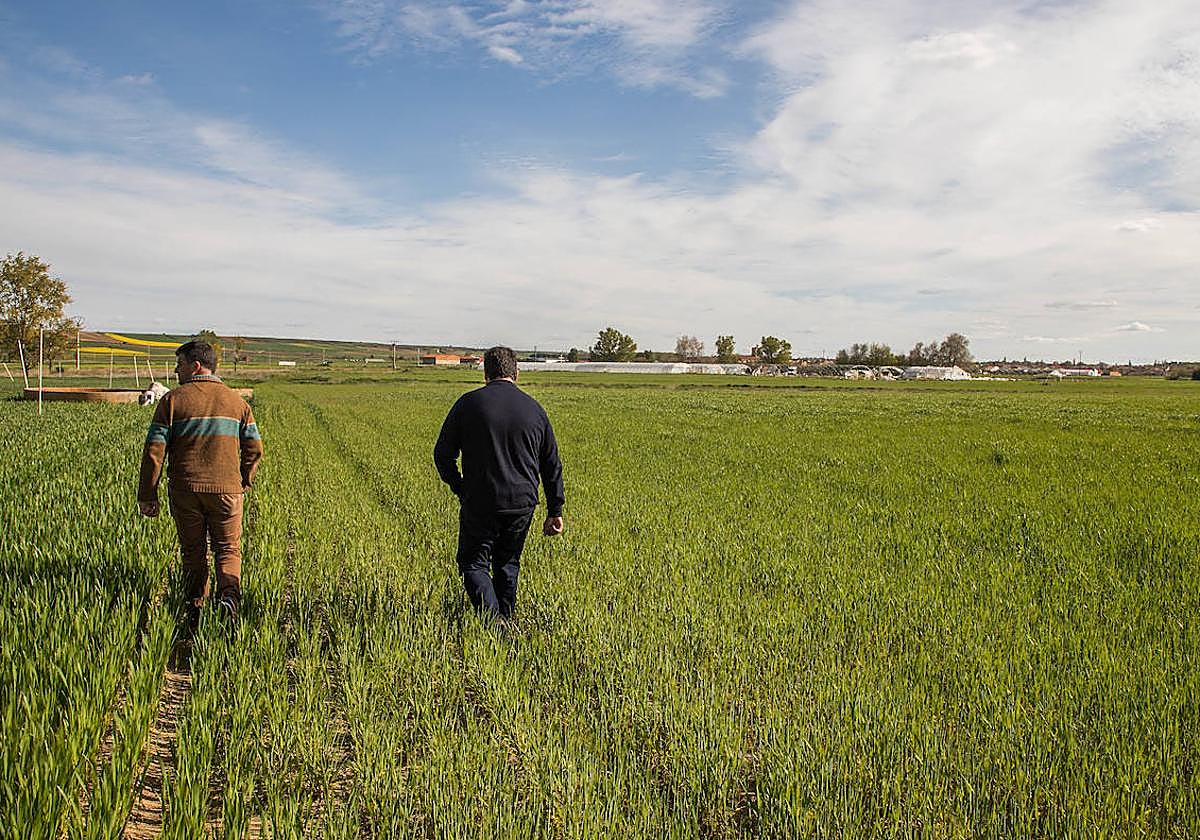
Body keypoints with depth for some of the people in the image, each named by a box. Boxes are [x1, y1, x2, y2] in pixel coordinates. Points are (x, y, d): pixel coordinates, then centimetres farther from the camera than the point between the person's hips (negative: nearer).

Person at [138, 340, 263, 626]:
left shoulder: (173, 400, -1)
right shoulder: (236, 401, 6)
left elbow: (154, 449, -5)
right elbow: (254, 448, 4)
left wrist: (147, 495, 0)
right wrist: (245, 482, 18)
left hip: (185, 489, -1)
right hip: (226, 488, 1)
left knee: (193, 551, 13)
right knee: (228, 549, 9)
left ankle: (194, 609, 12)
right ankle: (229, 593, -16)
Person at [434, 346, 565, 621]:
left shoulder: (468, 403, -4)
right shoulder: (533, 408, 5)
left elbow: (443, 454, -1)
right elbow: (552, 465, 8)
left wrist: (460, 490, 13)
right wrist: (555, 512, 14)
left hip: (479, 503, -3)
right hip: (522, 505, 3)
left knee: (474, 564, 8)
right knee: (508, 564, 20)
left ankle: (494, 621, -10)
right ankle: (506, 618, 29)